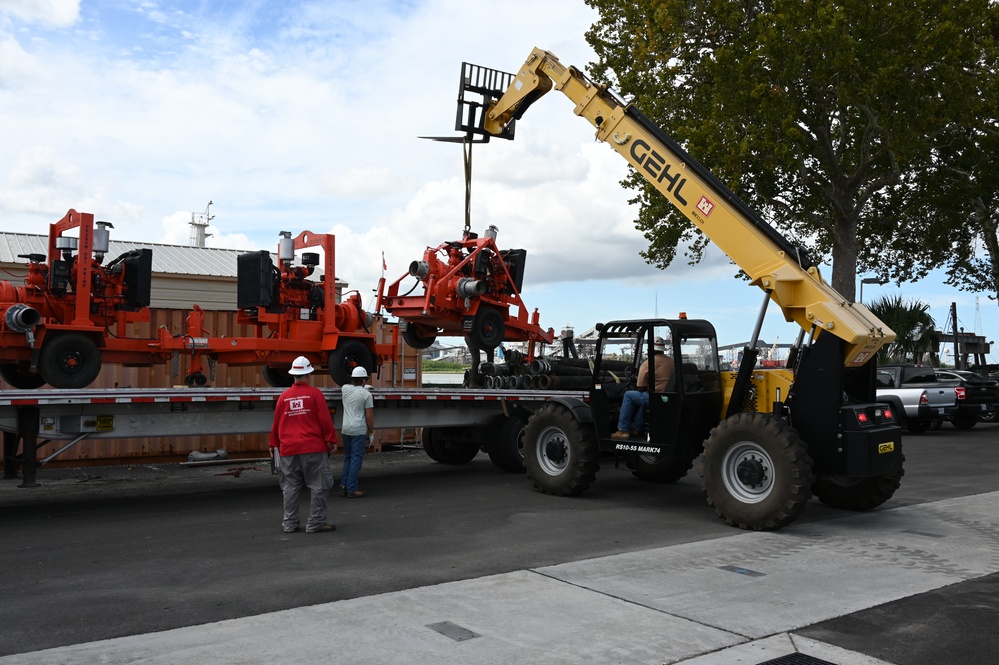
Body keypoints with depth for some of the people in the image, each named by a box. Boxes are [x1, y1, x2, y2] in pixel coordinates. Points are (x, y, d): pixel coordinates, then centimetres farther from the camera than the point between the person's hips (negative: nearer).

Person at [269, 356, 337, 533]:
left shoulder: (284, 396, 6)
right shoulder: (315, 393, -5)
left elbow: (276, 422, 11)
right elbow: (325, 419, -9)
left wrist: (274, 444, 23)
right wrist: (331, 440, -1)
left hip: (289, 449, 4)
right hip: (314, 448, -4)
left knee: (290, 487, 12)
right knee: (319, 486, 4)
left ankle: (290, 523, 17)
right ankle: (316, 523, 4)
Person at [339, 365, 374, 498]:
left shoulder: (345, 389, 5)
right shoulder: (366, 394, -7)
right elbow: (369, 416, -7)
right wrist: (371, 431, 4)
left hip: (345, 429, 5)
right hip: (359, 431, -5)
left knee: (347, 458, 16)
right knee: (356, 459, -2)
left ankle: (343, 487, 16)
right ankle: (352, 490, -2)